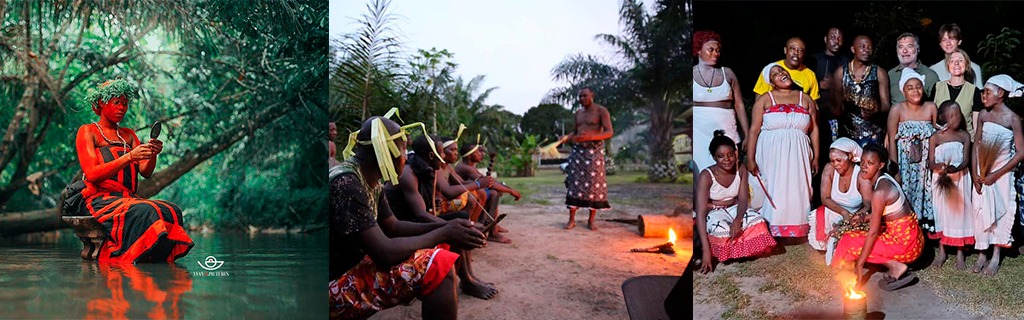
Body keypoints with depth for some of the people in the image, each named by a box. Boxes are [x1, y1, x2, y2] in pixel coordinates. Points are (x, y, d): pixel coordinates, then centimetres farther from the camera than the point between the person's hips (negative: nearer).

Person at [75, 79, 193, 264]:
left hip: (128, 198, 6)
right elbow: (92, 174, -10)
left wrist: (153, 155, -13)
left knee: (172, 211, -26)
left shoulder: (128, 135, 22)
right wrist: (129, 157, -20)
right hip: (100, 199, -5)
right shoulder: (87, 132, 6)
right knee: (146, 212, -36)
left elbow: (146, 173, 9)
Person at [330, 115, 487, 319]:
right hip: (337, 286, -11)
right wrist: (444, 234, -16)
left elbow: (393, 227, 16)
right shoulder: (346, 184, -24)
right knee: (439, 266, -22)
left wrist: (445, 227, 1)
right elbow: (385, 253, -28)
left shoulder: (369, 181, 6)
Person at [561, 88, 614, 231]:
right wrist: (566, 138, 1)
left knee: (594, 184, -4)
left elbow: (609, 132, -13)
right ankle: (571, 219, 0)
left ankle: (591, 220, 5)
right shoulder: (578, 113, 15)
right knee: (574, 183, -2)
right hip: (578, 150, 5)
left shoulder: (601, 111, -4)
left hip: (594, 151, -5)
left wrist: (590, 136, -28)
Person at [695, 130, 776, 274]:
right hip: (713, 212, -4)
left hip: (734, 209, 4)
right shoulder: (706, 176, -26)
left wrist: (738, 220, -36)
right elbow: (701, 212, -31)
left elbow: (743, 199, -10)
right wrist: (706, 250, -40)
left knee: (757, 221, -26)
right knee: (721, 229, -38)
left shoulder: (741, 169, -11)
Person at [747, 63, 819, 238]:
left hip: (797, 156, 2)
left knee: (797, 194, 1)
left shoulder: (805, 99, 10)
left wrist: (816, 157, 7)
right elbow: (754, 130, -2)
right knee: (773, 194, -1)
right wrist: (750, 159, -8)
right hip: (771, 155, -2)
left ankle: (797, 234, 7)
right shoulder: (764, 100, 2)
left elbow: (814, 129, 12)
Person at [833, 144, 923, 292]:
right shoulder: (884, 179, 4)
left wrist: (859, 263, -14)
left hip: (905, 243, -9)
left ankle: (895, 266, -2)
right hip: (910, 235, 9)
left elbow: (873, 232, -20)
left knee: (850, 242, -4)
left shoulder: (879, 191, -23)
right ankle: (896, 266, 9)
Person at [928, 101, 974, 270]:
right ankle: (941, 251, 16)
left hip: (960, 178, 0)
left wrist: (955, 169, -28)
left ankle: (960, 253, 11)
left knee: (960, 211, 3)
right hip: (941, 179, 0)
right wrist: (939, 166, -28)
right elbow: (931, 163, -6)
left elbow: (966, 160, -8)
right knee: (941, 212, 5)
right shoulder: (935, 138, -4)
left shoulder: (964, 136, -1)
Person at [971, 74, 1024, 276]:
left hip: (1001, 173, -3)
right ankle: (982, 253, 15)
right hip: (982, 172, 3)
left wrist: (996, 175, -13)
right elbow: (975, 145, 1)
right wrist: (974, 175, -7)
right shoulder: (983, 115, -1)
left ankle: (995, 256, 12)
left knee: (999, 211, 3)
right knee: (981, 211, 5)